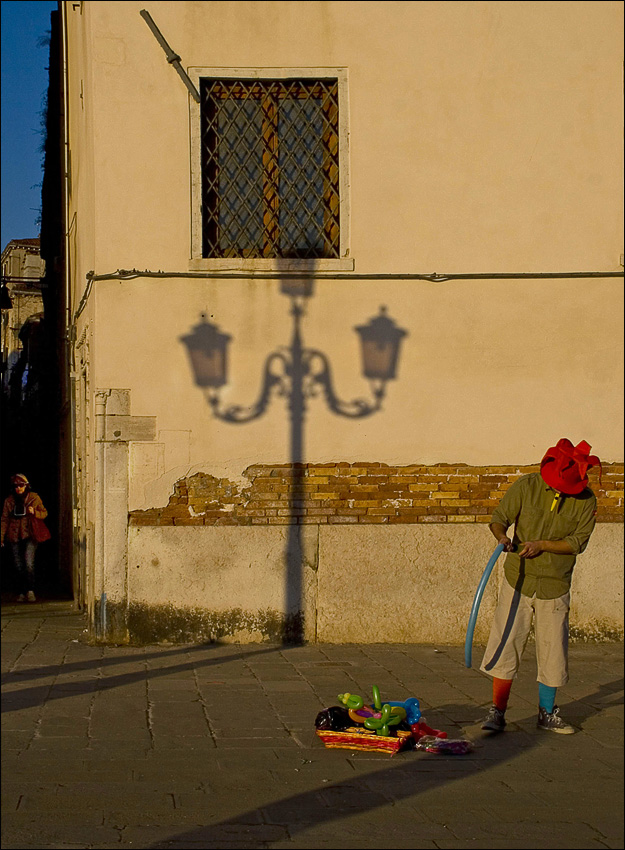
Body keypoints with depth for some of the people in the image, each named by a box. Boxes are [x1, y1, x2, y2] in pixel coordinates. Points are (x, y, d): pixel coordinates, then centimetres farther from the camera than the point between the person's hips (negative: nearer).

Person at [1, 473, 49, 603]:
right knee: (19, 566, 3)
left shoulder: (34, 498, 3)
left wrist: (34, 512, -12)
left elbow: (44, 513, 10)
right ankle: (22, 593, 12)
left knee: (29, 564, -17)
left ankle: (30, 591, -11)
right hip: (15, 536, 3)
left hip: (30, 535, -3)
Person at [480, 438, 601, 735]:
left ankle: (547, 713, 23)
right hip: (518, 580, -1)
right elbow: (499, 518, -4)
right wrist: (502, 536, -26)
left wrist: (542, 545, -18)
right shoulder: (526, 486, -7)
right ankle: (497, 712, 4)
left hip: (555, 586, 1)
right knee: (506, 646, -4)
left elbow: (578, 542, -6)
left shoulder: (586, 501, -5)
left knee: (553, 651, 8)